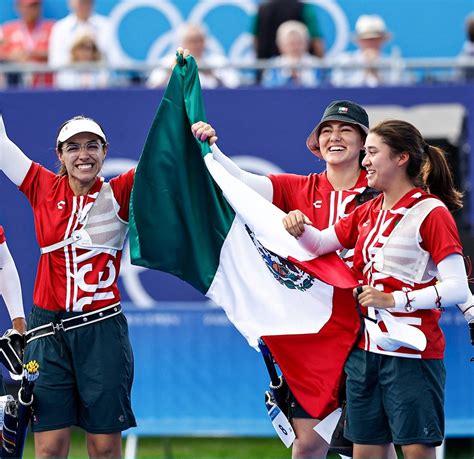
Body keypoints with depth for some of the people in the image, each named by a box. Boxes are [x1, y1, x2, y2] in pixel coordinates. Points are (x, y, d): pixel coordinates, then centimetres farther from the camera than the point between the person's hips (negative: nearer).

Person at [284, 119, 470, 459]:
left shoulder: (431, 212, -10)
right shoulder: (367, 212, 13)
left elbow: (458, 288, -16)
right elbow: (320, 243, 25)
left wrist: (394, 299, -22)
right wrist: (301, 227, 2)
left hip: (411, 351, -7)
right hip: (365, 350, 7)